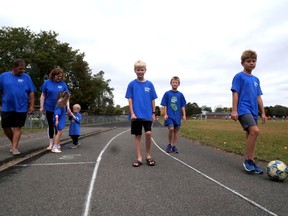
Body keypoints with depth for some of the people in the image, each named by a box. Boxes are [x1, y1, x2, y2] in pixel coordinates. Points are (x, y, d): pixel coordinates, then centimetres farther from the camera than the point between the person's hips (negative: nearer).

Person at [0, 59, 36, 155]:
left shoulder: (26, 77, 0)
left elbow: (31, 92, 1)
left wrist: (32, 105, -3)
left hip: (21, 108, -2)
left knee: (17, 128, 3)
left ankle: (14, 147, 10)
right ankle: (14, 142, 32)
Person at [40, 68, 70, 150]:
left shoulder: (63, 84, -1)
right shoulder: (47, 83, -3)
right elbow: (43, 96, 1)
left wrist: (68, 107, -10)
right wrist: (41, 107, -3)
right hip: (49, 108, 0)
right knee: (51, 126, 8)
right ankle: (51, 144, 18)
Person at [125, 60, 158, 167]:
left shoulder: (149, 84, 6)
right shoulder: (132, 84, 2)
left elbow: (153, 100, 8)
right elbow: (130, 99, 0)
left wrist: (153, 113, 5)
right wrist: (132, 113, -8)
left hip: (147, 114, 1)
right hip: (136, 115, 0)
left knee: (148, 133, -9)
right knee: (137, 135, 5)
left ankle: (148, 155, 12)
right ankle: (139, 158, 15)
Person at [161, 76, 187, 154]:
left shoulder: (180, 95, 7)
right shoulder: (167, 94, 1)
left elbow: (183, 106, 9)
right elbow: (165, 105, 1)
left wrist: (184, 115, 2)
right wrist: (165, 114, -7)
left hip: (177, 116, 3)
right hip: (170, 115, -3)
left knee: (176, 131, 7)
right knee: (171, 129, -17)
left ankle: (174, 146, 18)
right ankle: (169, 144, 4)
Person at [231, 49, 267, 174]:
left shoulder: (256, 79, 19)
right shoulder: (239, 76, 0)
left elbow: (258, 97, 20)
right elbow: (235, 94, -7)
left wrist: (263, 113, 16)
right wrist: (234, 110, -13)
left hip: (253, 112, 7)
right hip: (243, 110, -7)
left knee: (251, 135, 6)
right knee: (255, 131, -23)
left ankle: (251, 162, 15)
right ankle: (249, 160, -10)